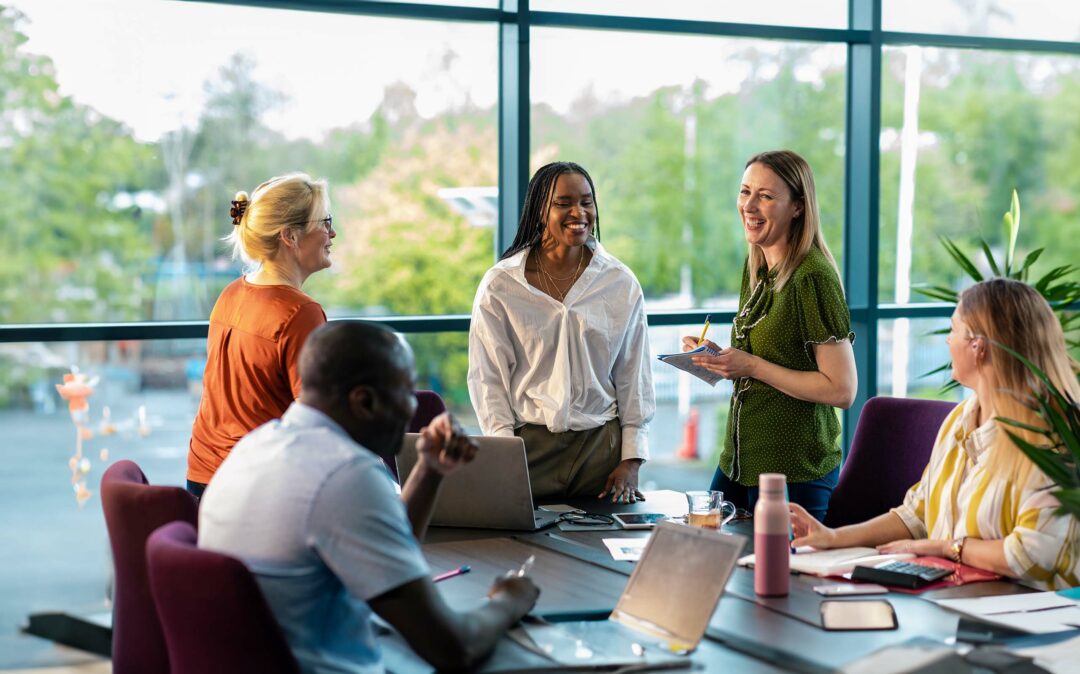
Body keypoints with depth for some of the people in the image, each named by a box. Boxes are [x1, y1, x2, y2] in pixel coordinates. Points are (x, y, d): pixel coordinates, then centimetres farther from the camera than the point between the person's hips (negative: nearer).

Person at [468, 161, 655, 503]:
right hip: (528, 444, -1)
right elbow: (487, 378, 0)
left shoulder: (621, 283, 4)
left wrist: (631, 460, 1)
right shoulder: (500, 285, -1)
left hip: (600, 445, 2)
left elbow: (634, 379, 7)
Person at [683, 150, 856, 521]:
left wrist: (752, 366, -20)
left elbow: (842, 389, -19)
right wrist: (719, 358, 2)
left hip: (796, 472, -8)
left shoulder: (813, 277, -17)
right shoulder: (756, 266, 9)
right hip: (738, 460, 8)